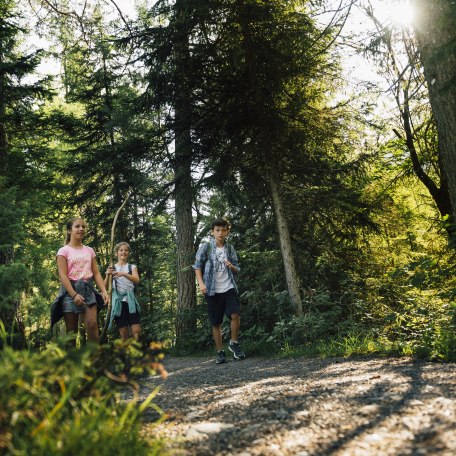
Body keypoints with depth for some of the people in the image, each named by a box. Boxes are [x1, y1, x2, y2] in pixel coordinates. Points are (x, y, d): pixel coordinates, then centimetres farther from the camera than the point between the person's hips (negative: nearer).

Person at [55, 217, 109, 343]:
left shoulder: (89, 250, 15)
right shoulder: (64, 251, 2)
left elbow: (96, 273, 11)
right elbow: (63, 275, -7)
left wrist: (104, 291, -4)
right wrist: (74, 294, -20)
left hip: (88, 289, 3)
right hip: (70, 290, -2)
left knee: (92, 324, -15)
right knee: (71, 331, 1)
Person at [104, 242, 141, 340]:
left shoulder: (132, 267, 12)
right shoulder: (112, 268, 11)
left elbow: (137, 280, -8)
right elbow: (105, 287, 2)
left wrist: (124, 274, -25)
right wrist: (107, 275, -17)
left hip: (130, 301, 0)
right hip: (118, 301, 0)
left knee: (136, 331, -10)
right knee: (124, 334, 0)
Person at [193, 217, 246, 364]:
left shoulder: (230, 248, 6)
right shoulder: (205, 247, -2)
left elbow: (237, 269, 13)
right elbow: (197, 266, 0)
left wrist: (232, 266, -10)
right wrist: (201, 283, -13)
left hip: (229, 288, 1)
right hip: (212, 290, -1)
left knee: (235, 315, -18)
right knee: (216, 323, 4)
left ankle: (233, 343, 5)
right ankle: (220, 352, 19)